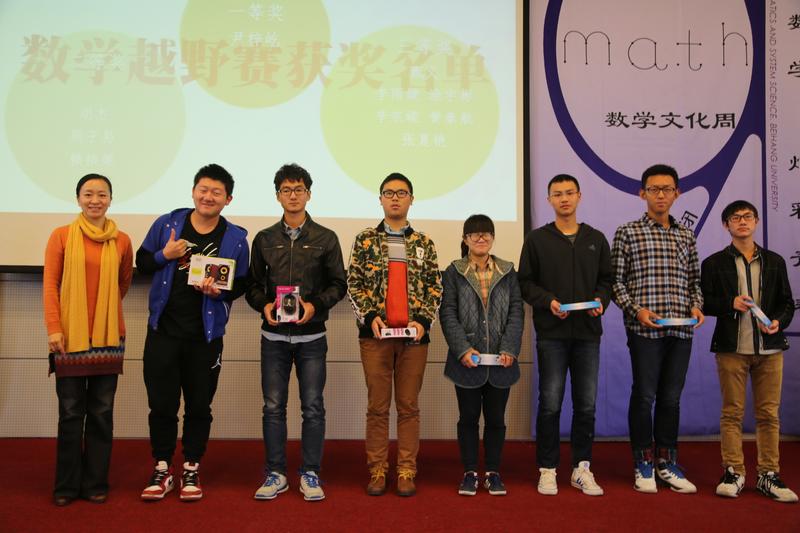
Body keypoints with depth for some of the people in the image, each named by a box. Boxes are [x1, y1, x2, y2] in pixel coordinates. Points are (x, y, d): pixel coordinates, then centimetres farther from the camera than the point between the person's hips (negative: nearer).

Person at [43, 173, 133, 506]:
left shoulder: (121, 241, 4)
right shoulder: (61, 236, -1)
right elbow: (50, 284, -3)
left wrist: (104, 307, 9)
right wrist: (53, 327, -11)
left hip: (108, 336, 2)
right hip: (70, 335, -2)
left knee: (101, 413, 8)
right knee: (71, 413, 6)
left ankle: (96, 483, 19)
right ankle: (66, 485, 18)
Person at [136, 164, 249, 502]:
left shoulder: (235, 238, -2)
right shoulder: (167, 224, 1)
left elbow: (240, 285, 2)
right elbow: (142, 263, 8)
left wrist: (218, 291, -18)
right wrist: (164, 255, -12)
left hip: (205, 335, -1)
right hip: (163, 330, 1)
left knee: (199, 406, 9)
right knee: (161, 404, 6)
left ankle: (191, 470, 25)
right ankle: (162, 469, 23)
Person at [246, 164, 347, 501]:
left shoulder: (326, 239, 3)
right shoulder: (264, 239, 8)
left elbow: (338, 284, 2)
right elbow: (253, 284, 9)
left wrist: (315, 305, -14)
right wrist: (264, 305, -11)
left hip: (311, 336, -1)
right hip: (274, 336, 1)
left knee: (313, 407, 3)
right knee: (273, 407, 5)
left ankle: (310, 474, 14)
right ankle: (276, 474, 17)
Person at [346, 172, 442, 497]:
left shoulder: (424, 243, 9)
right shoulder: (365, 240, 6)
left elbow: (435, 287, 7)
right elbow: (353, 283, 3)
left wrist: (423, 320, -7)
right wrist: (370, 316, -10)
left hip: (414, 334, 1)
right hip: (375, 333, -1)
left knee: (408, 406, 5)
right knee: (377, 406, 4)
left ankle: (407, 471, 13)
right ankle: (377, 470, 14)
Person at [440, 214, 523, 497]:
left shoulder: (507, 272, 8)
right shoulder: (454, 272, 2)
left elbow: (516, 312, 3)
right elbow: (447, 314, -3)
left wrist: (510, 349, -8)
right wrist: (463, 349, -14)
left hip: (500, 360, 2)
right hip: (467, 360, -1)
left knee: (496, 418, 9)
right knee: (469, 417, 7)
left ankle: (493, 472, 22)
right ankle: (469, 472, 19)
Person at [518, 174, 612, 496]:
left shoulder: (596, 239, 12)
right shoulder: (537, 239, 4)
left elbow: (606, 280, 13)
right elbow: (525, 282, 2)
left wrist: (601, 300, -7)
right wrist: (548, 301, -14)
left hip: (588, 332, 3)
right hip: (552, 333, -2)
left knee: (587, 404, 6)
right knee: (550, 404, 1)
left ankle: (582, 468, 18)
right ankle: (548, 470, 12)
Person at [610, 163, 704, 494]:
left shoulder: (686, 236, 14)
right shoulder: (628, 233, 1)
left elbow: (694, 280, 18)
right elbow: (616, 280, -1)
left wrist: (697, 306, -1)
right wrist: (635, 309, -14)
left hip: (681, 330, 4)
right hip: (644, 329, -4)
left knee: (671, 397, 10)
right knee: (644, 396, 1)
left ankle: (667, 463, 21)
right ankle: (643, 465, 13)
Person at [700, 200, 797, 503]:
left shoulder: (774, 261, 11)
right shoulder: (714, 263, 3)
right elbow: (704, 302, 1)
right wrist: (730, 304, -15)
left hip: (770, 348, 2)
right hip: (732, 347, -2)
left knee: (769, 413, 5)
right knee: (732, 412, 2)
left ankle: (769, 475, 13)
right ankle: (733, 473, 9)